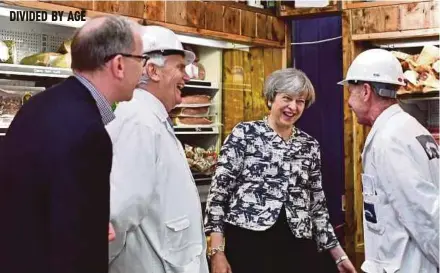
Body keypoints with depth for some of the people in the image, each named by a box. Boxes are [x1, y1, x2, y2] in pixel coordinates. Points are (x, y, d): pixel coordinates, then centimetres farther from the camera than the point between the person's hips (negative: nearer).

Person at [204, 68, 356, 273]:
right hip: (248, 245, -3)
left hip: (297, 248, 4)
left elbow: (317, 203, 13)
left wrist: (339, 255, 12)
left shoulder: (310, 145, 9)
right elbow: (219, 190, -6)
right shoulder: (244, 134, -3)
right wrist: (217, 251, -11)